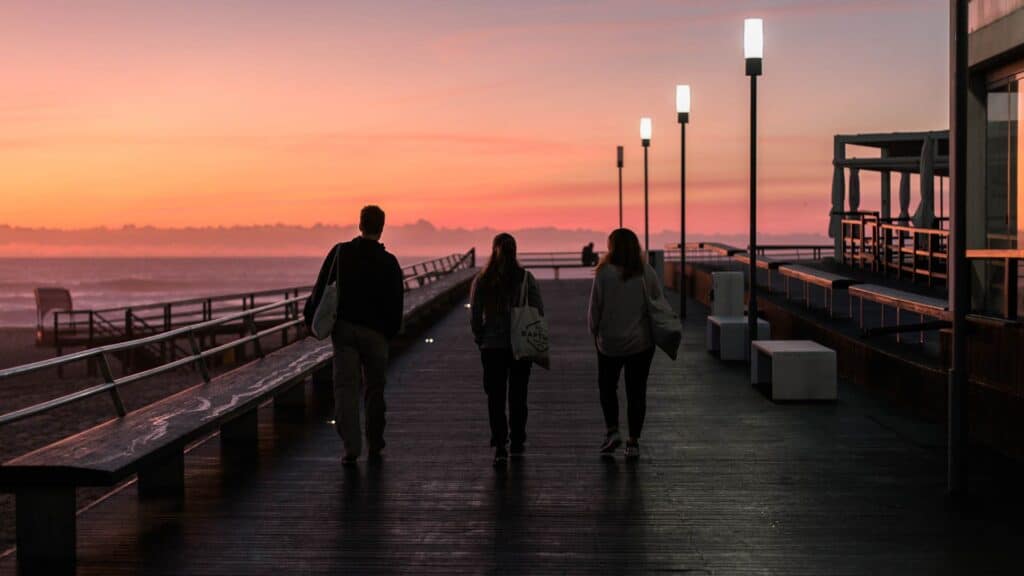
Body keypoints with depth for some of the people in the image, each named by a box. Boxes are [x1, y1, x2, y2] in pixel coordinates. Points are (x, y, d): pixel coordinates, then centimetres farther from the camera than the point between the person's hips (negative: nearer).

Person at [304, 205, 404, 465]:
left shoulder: (340, 252, 1)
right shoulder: (388, 262, -3)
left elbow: (321, 288, 1)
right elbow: (396, 302, -1)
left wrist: (312, 317, 8)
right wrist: (390, 330, 10)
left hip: (343, 327, 1)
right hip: (374, 331, 0)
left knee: (345, 386, -1)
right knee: (374, 388, 12)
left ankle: (351, 446, -11)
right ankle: (374, 445, 22)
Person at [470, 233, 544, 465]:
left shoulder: (482, 280, -6)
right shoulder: (526, 278, -6)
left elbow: (475, 315, -3)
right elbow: (539, 311, -6)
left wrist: (480, 338, 11)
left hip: (492, 346, -1)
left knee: (495, 397, 3)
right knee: (517, 395, 14)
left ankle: (500, 445, -8)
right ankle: (517, 441, 22)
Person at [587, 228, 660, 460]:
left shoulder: (604, 274, -13)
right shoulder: (648, 273, -5)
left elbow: (594, 309, -7)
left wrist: (595, 332, 9)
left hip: (610, 342, -2)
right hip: (642, 342, 2)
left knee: (607, 386, 19)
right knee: (636, 391, 9)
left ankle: (612, 430, 8)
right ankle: (633, 442, 10)